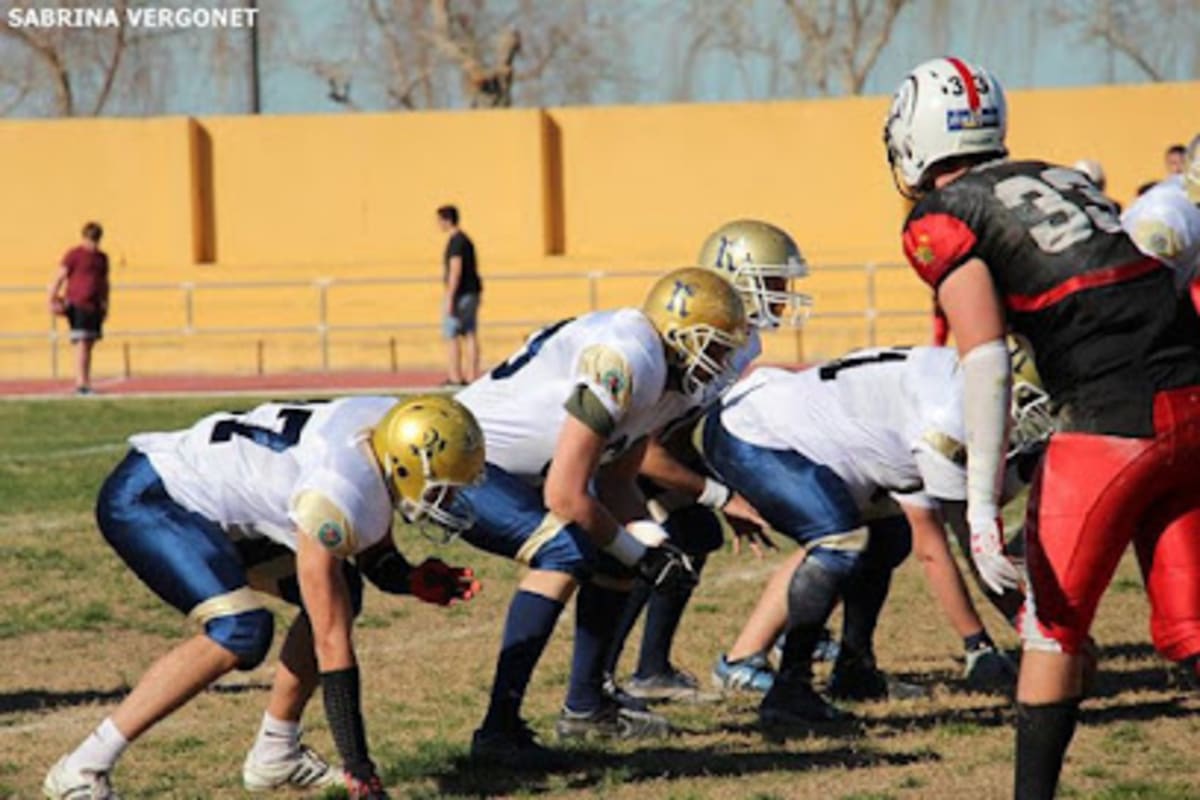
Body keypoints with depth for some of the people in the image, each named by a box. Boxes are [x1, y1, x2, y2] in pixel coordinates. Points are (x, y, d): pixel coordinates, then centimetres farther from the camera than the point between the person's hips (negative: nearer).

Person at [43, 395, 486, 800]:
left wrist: (416, 580, -12)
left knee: (340, 592, 5)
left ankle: (275, 754, 13)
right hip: (143, 499, -10)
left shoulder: (386, 433, -5)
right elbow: (332, 642, -28)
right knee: (240, 632, -26)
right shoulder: (336, 494, -31)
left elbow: (375, 559, 12)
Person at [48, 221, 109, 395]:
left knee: (90, 343, 8)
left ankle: (86, 383, 12)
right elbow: (60, 277, -6)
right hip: (78, 305, -7)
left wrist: (105, 304, 21)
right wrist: (53, 299, -13)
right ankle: (81, 383, -15)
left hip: (94, 307, 7)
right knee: (81, 343, -12)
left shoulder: (102, 258, 16)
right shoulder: (74, 255, -4)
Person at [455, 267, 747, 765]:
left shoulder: (671, 382, 4)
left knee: (622, 551, 10)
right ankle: (498, 730, -26)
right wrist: (637, 554, -15)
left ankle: (585, 705, 22)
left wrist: (654, 546, -7)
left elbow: (615, 482, 11)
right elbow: (565, 495, -29)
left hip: (518, 473, 10)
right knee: (565, 551, -27)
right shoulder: (624, 365, -29)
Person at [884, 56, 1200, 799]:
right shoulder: (1062, 179, 21)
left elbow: (987, 360, -10)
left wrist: (983, 508, -13)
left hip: (1111, 422, -6)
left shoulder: (942, 221, 1)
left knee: (1055, 626, 10)